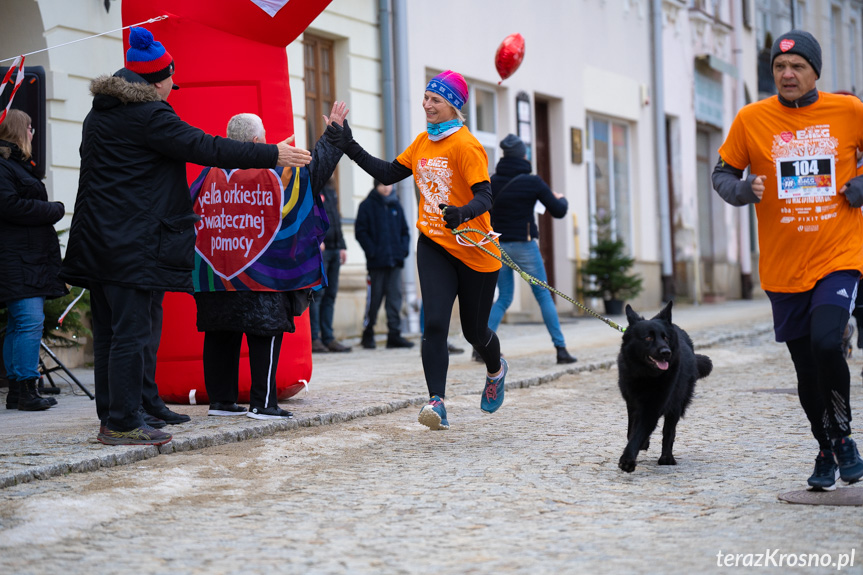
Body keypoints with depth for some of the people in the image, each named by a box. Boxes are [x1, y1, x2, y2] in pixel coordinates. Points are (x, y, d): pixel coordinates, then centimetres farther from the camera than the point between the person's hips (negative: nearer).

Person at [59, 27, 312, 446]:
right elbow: (205, 148, -14)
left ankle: (110, 419, 15)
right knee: (131, 331, -6)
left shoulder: (98, 115, 17)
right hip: (132, 242, -9)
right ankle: (122, 424, -6)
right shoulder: (148, 116, -12)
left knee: (107, 332, 11)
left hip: (97, 239, 9)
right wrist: (272, 155, -9)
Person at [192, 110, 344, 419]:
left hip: (217, 274, 5)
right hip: (261, 277, -5)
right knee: (265, 335, -1)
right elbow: (315, 166, 3)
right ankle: (263, 403, -3)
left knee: (221, 335, 10)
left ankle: (220, 399, 13)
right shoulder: (272, 173, -7)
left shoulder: (211, 175, 6)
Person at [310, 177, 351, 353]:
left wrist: (342, 246, 18)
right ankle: (313, 338, -5)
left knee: (331, 294, 8)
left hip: (333, 249, 8)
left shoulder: (330, 189, 20)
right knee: (316, 293, -8)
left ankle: (328, 338, 12)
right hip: (317, 250, -8)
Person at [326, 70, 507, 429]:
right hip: (434, 246, 5)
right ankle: (437, 403, -17)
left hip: (474, 251, -5)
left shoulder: (465, 145, -15)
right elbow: (389, 174, 13)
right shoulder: (422, 142, 7)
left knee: (474, 331, 11)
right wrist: (350, 148, 7)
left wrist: (462, 213, -44)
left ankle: (496, 370, 44)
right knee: (434, 324, -13)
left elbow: (484, 196, -23)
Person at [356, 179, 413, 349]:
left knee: (395, 297, 1)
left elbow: (405, 231, 18)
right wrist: (372, 251, -13)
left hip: (395, 261, 4)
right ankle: (368, 335, 10)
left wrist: (403, 249, 1)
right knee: (374, 299, 0)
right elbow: (360, 231, -5)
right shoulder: (367, 205, 0)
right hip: (376, 262, -4)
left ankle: (394, 334, 4)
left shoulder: (396, 206, 14)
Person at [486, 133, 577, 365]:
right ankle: (561, 348, 4)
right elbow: (558, 211, -2)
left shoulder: (492, 182, 1)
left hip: (498, 246, 4)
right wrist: (562, 200, 19)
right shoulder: (532, 182, -8)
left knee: (503, 298, 13)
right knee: (543, 296, 6)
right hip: (524, 246, -3)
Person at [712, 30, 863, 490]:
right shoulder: (751, 119, -1)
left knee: (825, 342, -22)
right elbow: (722, 174, 8)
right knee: (806, 366, 8)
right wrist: (743, 191, -13)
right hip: (784, 266, 2)